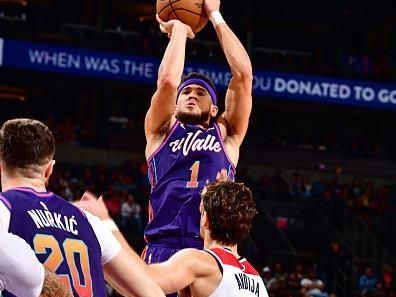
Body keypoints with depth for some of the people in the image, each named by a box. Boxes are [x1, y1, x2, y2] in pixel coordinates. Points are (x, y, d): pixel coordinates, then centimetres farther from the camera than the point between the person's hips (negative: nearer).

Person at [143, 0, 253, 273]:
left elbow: (243, 74, 13)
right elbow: (168, 81, 2)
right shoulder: (162, 132, 19)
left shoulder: (226, 135, 21)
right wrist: (178, 29, 15)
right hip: (163, 248, -1)